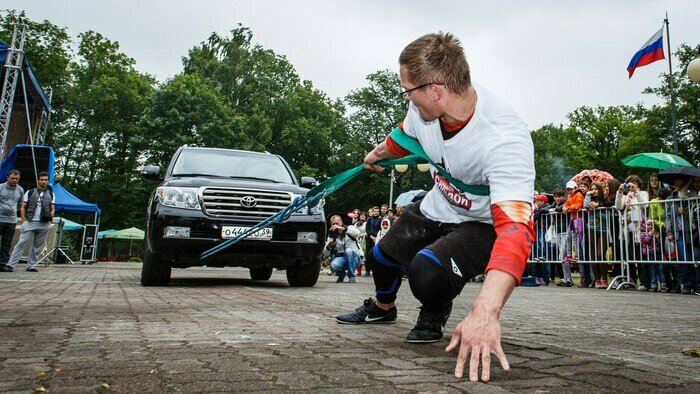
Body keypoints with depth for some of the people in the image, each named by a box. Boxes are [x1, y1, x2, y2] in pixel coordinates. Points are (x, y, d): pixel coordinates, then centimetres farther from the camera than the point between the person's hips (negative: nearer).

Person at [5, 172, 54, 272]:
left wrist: (50, 219, 0)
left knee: (37, 246, 5)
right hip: (30, 222, -2)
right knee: (21, 243, -7)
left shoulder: (51, 194, 14)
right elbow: (23, 207, 9)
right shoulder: (30, 192, 9)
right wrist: (23, 220, -2)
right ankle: (11, 264, -5)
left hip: (44, 224, 2)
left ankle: (31, 266, 12)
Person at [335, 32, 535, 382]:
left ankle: (434, 315, 7)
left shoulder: (505, 140, -40)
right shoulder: (423, 107, -19)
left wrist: (484, 312, -60)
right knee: (381, 256, 15)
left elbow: (515, 229, -49)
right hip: (438, 206, 7)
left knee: (426, 272, -31)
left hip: (484, 225, -6)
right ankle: (382, 307, 50)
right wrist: (378, 154, 27)